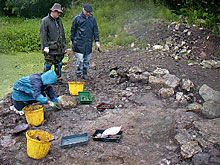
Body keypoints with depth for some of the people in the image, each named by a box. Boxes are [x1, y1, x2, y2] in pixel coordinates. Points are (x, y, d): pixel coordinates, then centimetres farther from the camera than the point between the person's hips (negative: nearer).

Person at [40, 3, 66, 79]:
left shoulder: (59, 20, 14)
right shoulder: (45, 21, -6)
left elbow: (62, 34, 19)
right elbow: (43, 35, -11)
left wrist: (64, 45, 16)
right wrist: (45, 46, -17)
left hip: (59, 47, 6)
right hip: (50, 48, -6)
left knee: (58, 64, 12)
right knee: (48, 64, -2)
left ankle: (58, 77, 23)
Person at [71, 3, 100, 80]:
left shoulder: (92, 19, 7)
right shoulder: (77, 18, -1)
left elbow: (95, 30, 9)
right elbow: (73, 30, 6)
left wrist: (97, 41, 1)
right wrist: (73, 42, 7)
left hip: (89, 43, 3)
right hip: (79, 43, -3)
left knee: (87, 60, 9)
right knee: (80, 60, -9)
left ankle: (85, 73, 22)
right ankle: (78, 74, 5)